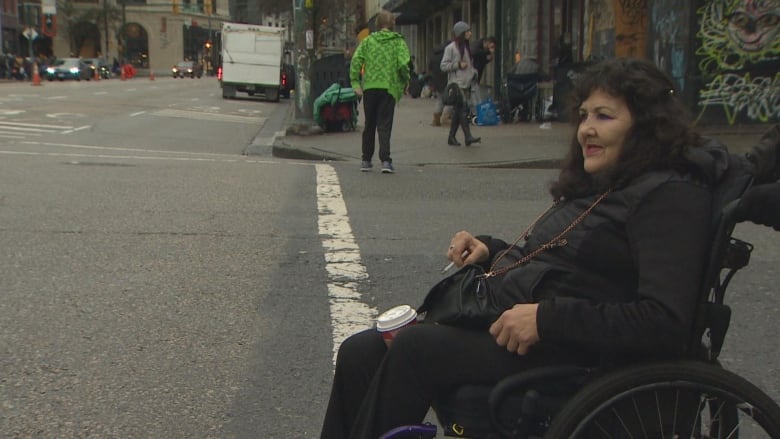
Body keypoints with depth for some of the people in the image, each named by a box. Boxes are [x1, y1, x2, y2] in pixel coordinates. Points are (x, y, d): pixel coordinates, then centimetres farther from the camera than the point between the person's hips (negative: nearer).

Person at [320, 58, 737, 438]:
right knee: (359, 353, -5)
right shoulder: (595, 185, 17)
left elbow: (666, 322, -21)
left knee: (416, 346, -25)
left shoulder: (668, 198, -10)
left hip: (575, 358, -9)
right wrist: (489, 249, 8)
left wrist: (546, 318, -23)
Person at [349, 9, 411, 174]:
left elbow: (356, 60, -3)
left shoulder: (368, 40, 7)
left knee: (369, 125, 14)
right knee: (384, 126, -1)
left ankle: (366, 160, 19)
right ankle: (385, 160, -14)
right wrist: (405, 82, 6)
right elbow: (403, 64, -10)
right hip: (389, 88, -2)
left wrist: (355, 83, -3)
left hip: (369, 87, 2)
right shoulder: (398, 42, 2)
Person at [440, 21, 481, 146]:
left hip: (466, 84, 7)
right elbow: (443, 66, -7)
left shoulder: (466, 47, 17)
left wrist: (474, 72, 9)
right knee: (463, 110, -14)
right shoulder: (451, 48, -6)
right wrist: (458, 65, -15)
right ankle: (468, 136, -19)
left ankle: (451, 137, 14)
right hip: (457, 84, -7)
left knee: (458, 111, 8)